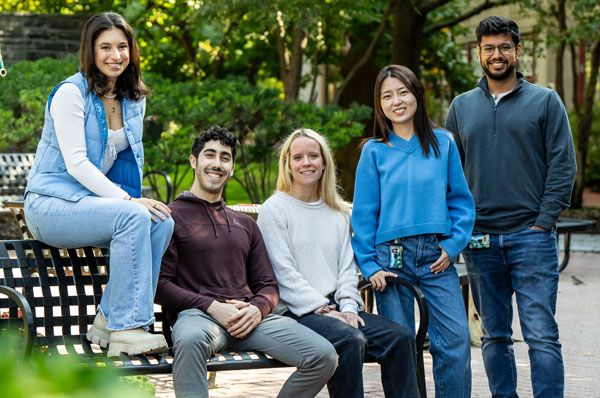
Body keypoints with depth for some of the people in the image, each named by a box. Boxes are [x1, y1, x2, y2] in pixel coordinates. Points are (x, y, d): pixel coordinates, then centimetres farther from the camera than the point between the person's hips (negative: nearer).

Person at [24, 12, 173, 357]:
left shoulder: (134, 99, 10)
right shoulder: (71, 93, -13)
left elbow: (129, 158, 17)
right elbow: (76, 164, -19)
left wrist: (134, 201, -3)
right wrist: (128, 201, -27)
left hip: (94, 201, 7)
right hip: (51, 205, -7)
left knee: (162, 222, -20)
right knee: (134, 218, -32)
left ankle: (109, 320, -14)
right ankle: (126, 330, -31)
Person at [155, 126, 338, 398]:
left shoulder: (245, 224, 29)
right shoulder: (172, 216, 10)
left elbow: (268, 284, 23)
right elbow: (159, 284, 0)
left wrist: (257, 308, -2)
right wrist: (211, 306, -13)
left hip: (249, 316, 5)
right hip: (197, 314, -5)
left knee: (324, 356, -18)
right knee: (191, 339, -44)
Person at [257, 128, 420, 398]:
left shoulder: (338, 213, 21)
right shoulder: (274, 209, 3)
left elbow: (347, 267, 16)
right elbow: (283, 272, -6)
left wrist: (348, 307, -4)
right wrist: (323, 310, -14)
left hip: (335, 307, 6)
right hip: (295, 312, -6)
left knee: (401, 337, -18)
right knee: (351, 340, -35)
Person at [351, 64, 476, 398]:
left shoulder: (443, 143, 8)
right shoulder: (375, 151, 5)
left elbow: (461, 199, 10)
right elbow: (364, 212, 5)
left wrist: (453, 244, -2)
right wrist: (369, 265, -2)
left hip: (437, 256, 1)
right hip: (391, 256, -1)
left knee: (456, 340, -9)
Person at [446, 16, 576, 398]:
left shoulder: (545, 101, 4)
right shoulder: (462, 107, 13)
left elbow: (563, 166, -1)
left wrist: (543, 221, -8)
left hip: (531, 237, -3)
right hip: (480, 240, 3)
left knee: (542, 335, -7)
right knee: (494, 336, 9)